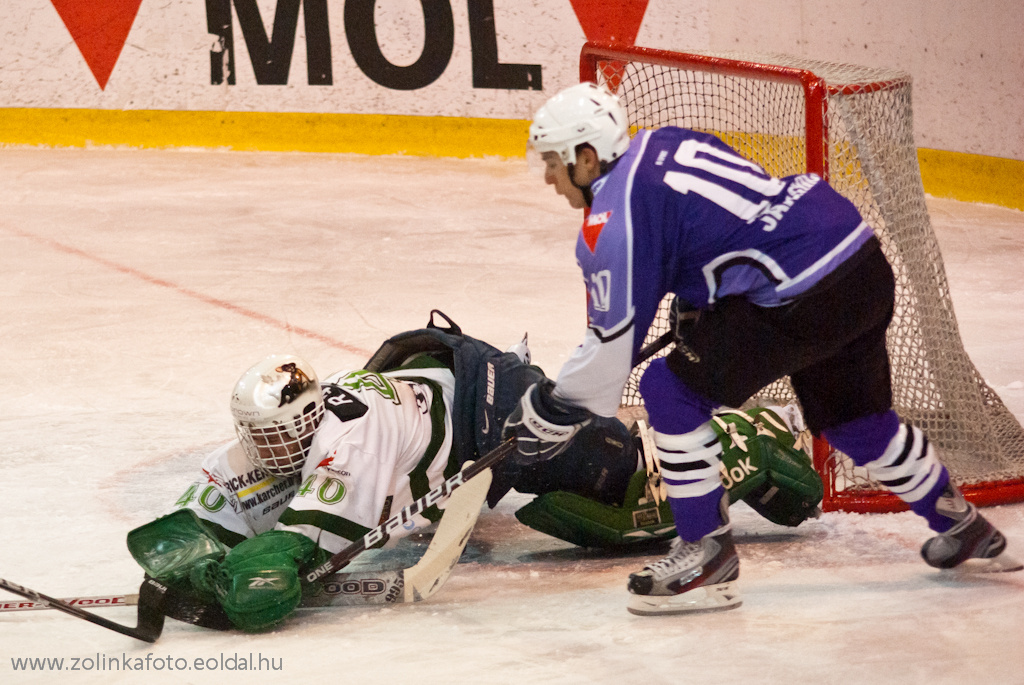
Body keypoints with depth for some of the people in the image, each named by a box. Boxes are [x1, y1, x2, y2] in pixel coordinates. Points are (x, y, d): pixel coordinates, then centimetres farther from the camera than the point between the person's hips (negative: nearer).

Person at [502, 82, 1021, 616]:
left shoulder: (615, 217, -9)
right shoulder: (662, 144, 16)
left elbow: (614, 343, -7)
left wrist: (552, 411, 5)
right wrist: (693, 313, 35)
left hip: (805, 297, -10)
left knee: (672, 391, -2)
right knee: (853, 420, 28)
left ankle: (708, 554, 5)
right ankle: (963, 529, 45)